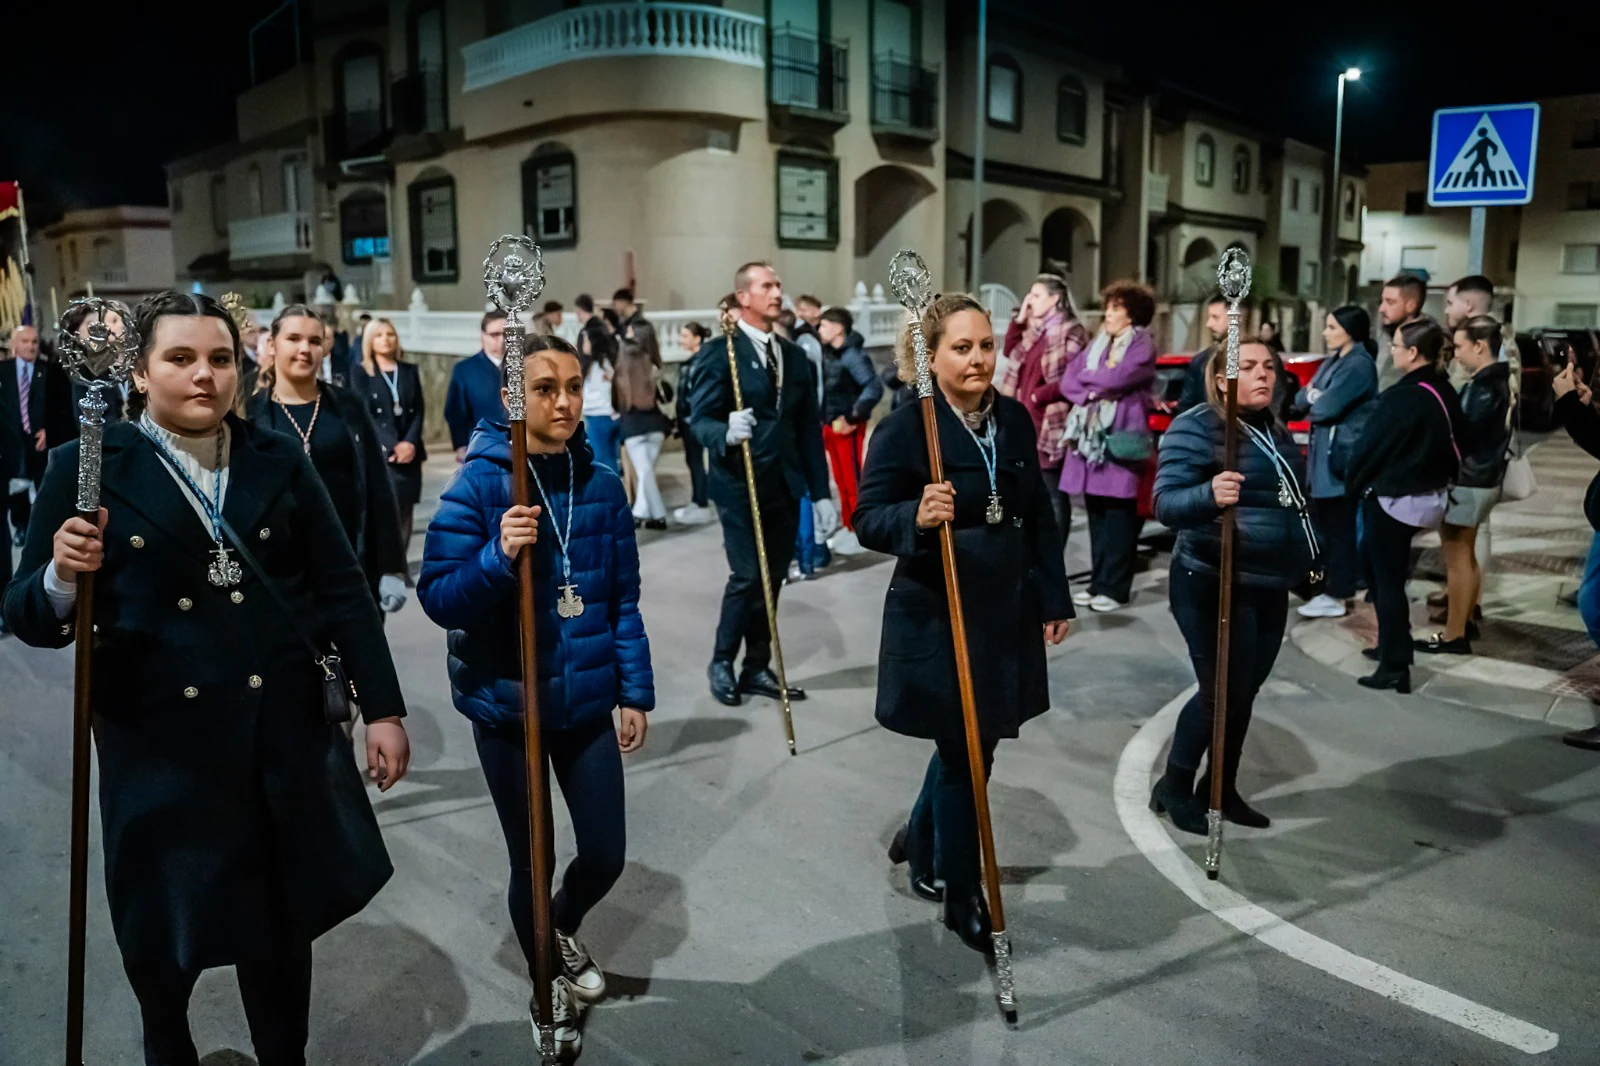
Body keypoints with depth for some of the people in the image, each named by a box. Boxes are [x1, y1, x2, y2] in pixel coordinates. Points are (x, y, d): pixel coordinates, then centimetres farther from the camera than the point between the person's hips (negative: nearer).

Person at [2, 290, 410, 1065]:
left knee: (282, 925, 15)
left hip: (284, 737, 2)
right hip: (160, 746, -1)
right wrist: (62, 578, -26)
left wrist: (383, 709, 1)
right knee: (163, 936, 17)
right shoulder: (89, 467, -3)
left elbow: (341, 591, 4)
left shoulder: (280, 462, 3)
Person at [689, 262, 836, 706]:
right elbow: (699, 418, -10)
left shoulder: (795, 355, 13)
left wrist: (821, 492, 9)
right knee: (747, 576, -6)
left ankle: (757, 668, 22)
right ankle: (722, 663, 15)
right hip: (740, 485, -6)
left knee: (772, 579, 9)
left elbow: (809, 428, 12)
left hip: (785, 486, 6)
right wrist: (726, 433, -33)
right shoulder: (719, 351, -5)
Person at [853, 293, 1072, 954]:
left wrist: (1055, 599, 10)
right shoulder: (903, 428, -13)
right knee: (965, 755, 4)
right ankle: (962, 899, 23)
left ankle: (920, 842, 44)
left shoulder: (1016, 420, 4)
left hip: (1008, 612, 6)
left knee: (968, 745, 18)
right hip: (937, 619, -6)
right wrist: (916, 517, -34)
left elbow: (1039, 517, 11)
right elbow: (868, 520, -13)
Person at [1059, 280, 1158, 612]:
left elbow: (1116, 379, -16)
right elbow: (1067, 382, 9)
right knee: (1096, 512, 8)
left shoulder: (1143, 346, -2)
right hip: (1090, 435, 6)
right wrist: (1092, 394, -9)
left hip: (1121, 438, -6)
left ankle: (1114, 587, 2)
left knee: (1118, 514, -3)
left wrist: (1086, 377, 1)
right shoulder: (1097, 344, 18)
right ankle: (1098, 581, 15)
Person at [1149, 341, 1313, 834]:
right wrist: (1209, 494, -42)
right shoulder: (1195, 427, -14)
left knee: (1244, 694, 14)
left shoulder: (1276, 431, 11)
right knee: (1221, 693, -4)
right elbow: (1165, 503, -24)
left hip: (1270, 585, 8)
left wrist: (1301, 556, 22)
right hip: (1213, 584, -8)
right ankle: (1174, 786, 16)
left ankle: (1221, 789, 28)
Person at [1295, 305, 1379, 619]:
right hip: (1324, 454, 9)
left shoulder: (1360, 364, -14)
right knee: (1324, 523, 14)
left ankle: (1338, 595, 2)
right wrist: (1313, 397, -10)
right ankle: (1331, 584, 23)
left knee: (1340, 526, -3)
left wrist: (1312, 398, -1)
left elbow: (1327, 407, -21)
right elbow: (1301, 400, 11)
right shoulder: (1333, 361, 16)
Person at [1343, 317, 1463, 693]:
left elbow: (1370, 445, -15)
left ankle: (1395, 667, 4)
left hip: (1392, 499, -9)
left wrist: (1352, 484, 0)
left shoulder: (1402, 397, -22)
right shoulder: (1445, 393, 4)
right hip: (1427, 495, 9)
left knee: (1388, 580, -1)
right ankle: (1392, 645, 32)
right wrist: (1440, 481, 20)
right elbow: (1450, 445, 13)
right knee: (1384, 570, 22)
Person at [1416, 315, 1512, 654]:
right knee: (1465, 556, 19)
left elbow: (1463, 434, -21)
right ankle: (1465, 622, 30)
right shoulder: (1494, 382, 12)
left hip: (1467, 480, -10)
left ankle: (1454, 635, 0)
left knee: (1457, 559, -4)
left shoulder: (1484, 387, -18)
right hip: (1481, 477, 10)